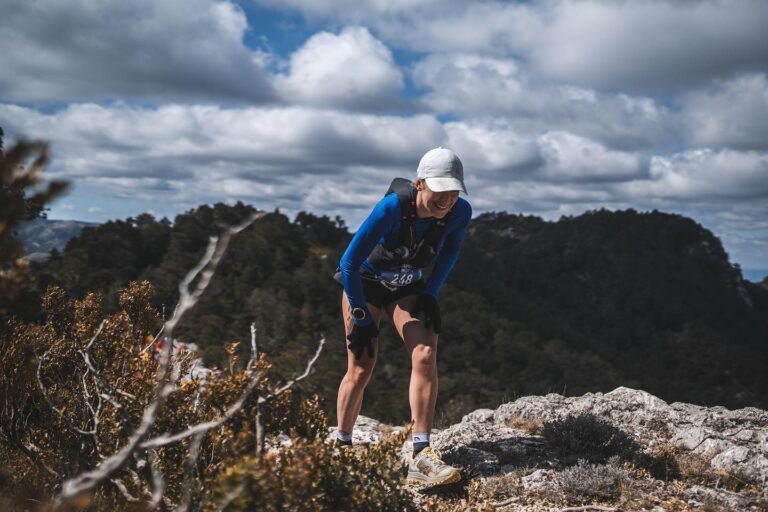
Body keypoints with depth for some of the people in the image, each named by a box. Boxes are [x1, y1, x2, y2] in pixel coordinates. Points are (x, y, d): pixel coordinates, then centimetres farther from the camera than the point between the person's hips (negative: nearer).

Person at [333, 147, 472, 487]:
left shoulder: (460, 212, -21)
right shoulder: (391, 208, -34)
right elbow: (349, 264, -26)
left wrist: (430, 293, -4)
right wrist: (361, 318, -21)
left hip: (408, 289, 3)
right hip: (365, 284, -3)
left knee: (426, 355, -19)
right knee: (361, 370, -6)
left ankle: (420, 457, -20)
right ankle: (342, 445, 17)